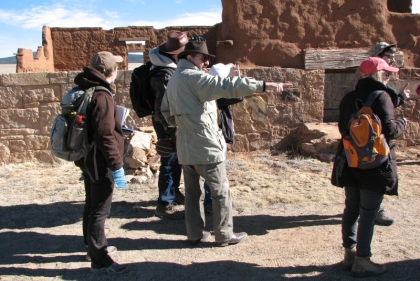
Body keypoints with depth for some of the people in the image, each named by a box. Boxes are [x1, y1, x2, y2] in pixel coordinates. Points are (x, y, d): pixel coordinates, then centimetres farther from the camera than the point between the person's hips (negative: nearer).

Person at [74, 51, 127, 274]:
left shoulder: (85, 91, 10)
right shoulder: (102, 96, -21)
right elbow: (105, 136, -26)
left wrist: (117, 127, 25)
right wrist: (117, 166, -24)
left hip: (88, 159, 10)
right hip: (100, 162, -10)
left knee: (92, 205, 21)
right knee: (100, 210, -2)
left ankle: (94, 247, 37)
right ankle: (100, 261, 7)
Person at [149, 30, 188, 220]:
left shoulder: (170, 64, 3)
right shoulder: (165, 75, -27)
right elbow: (162, 109, -26)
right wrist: (173, 132, -22)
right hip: (168, 124, -10)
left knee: (176, 159, 20)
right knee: (171, 161, -2)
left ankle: (173, 192, 37)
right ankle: (165, 204, 9)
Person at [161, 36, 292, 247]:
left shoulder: (173, 80, 13)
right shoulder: (194, 77, -15)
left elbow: (166, 111, 23)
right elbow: (228, 86, -26)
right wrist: (265, 85, -28)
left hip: (185, 146, 9)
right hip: (206, 145, -9)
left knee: (193, 191, 15)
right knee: (221, 191, 4)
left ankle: (194, 234, 22)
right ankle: (224, 235, 13)